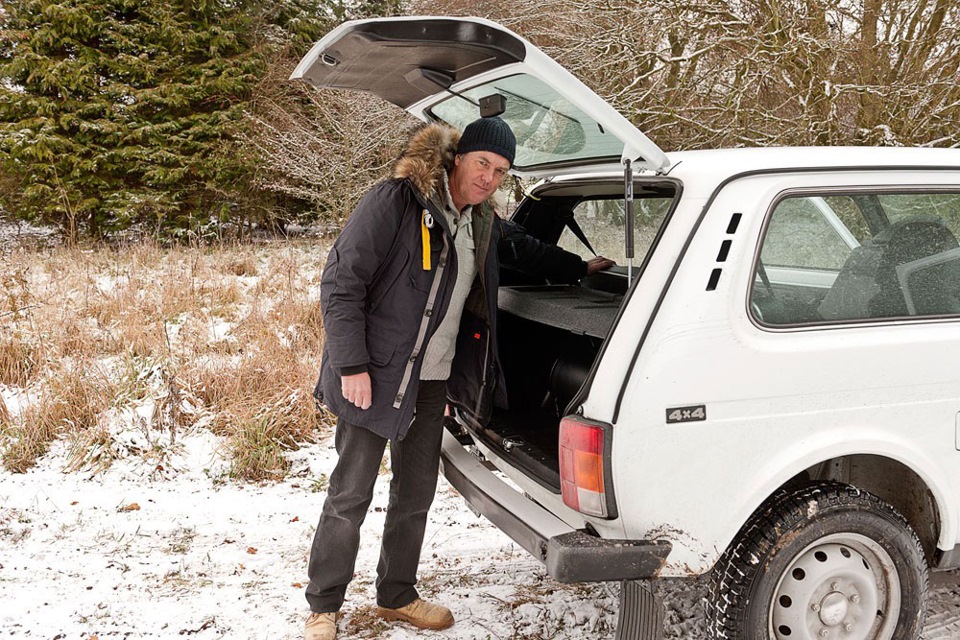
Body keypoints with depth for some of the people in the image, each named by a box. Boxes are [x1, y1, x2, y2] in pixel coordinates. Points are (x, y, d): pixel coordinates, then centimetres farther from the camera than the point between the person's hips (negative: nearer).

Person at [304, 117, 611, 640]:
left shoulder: (482, 223, 9)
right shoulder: (394, 203, -14)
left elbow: (525, 250, 32)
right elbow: (340, 282, -16)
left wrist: (582, 267, 33)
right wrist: (352, 366, -19)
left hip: (432, 380, 7)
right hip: (374, 377, -7)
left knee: (416, 494, 14)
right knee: (350, 496, -1)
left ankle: (397, 597, 32)